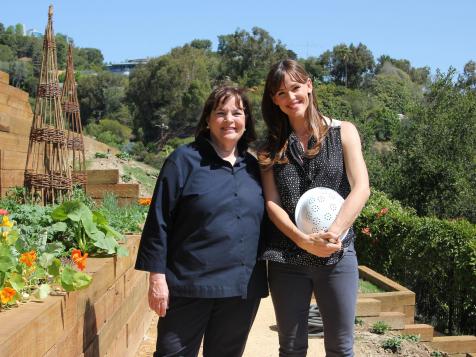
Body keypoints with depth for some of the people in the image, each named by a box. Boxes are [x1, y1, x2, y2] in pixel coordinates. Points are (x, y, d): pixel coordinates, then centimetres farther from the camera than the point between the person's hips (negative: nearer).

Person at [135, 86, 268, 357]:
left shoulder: (254, 167, 10)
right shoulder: (184, 161, -5)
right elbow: (159, 222, -7)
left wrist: (263, 278, 14)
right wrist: (157, 277, -11)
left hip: (243, 290, 5)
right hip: (189, 287, -4)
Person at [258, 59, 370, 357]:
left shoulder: (343, 132, 4)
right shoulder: (272, 148, 8)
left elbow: (361, 188, -6)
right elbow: (272, 202, -1)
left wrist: (332, 234, -19)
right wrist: (305, 241, -16)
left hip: (337, 255, -1)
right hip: (286, 257, 2)